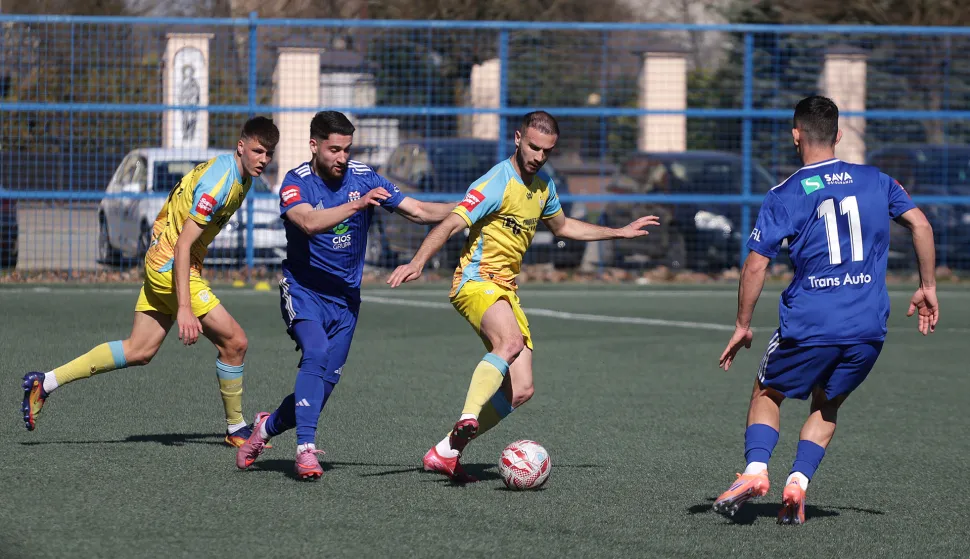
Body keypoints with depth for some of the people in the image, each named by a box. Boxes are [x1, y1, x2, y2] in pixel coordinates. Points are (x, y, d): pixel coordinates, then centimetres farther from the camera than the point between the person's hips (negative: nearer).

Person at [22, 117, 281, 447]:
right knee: (233, 340, -7)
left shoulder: (240, 175, 7)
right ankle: (236, 429, 9)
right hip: (171, 266, -10)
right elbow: (183, 245, -27)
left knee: (139, 351, 8)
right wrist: (184, 308, -32)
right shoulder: (220, 182, -24)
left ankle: (44, 383, 10)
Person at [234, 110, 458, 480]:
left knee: (326, 380, 1)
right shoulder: (296, 183, -11)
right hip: (303, 290, -4)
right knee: (316, 354, -28)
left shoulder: (362, 177, -1)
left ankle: (268, 427, 27)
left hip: (345, 296, 4)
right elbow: (309, 222, -31)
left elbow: (417, 211, 0)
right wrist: (357, 204, -41)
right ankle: (306, 449, -28)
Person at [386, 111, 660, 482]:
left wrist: (620, 232, 35)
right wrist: (417, 263, -38)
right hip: (476, 282, -8)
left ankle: (446, 453, 5)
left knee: (520, 392, -1)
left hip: (506, 290, 8)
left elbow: (561, 226, 32)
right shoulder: (496, 183, -14)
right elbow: (449, 225, -22)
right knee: (511, 341, -38)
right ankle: (468, 419, -50)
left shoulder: (543, 185, 13)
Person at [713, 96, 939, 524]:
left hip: (809, 324, -3)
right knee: (827, 405, 21)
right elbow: (920, 224, 2)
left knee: (767, 395, 18)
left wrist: (743, 326, 5)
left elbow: (755, 265, -4)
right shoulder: (874, 181, 8)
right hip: (869, 328, 3)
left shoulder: (783, 196, -1)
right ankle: (798, 482, 3)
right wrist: (927, 287, 11)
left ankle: (755, 470, -3)